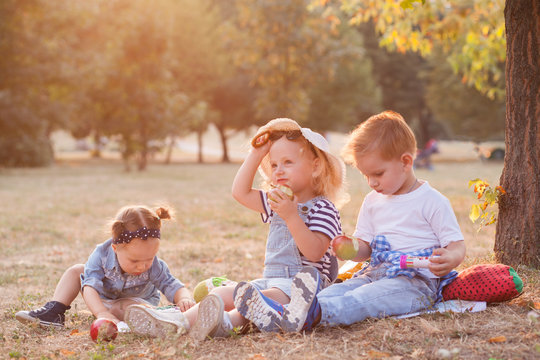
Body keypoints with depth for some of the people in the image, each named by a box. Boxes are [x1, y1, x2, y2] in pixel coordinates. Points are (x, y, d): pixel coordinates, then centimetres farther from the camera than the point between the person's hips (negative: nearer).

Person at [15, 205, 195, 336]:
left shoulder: (154, 266, -31)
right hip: (103, 300, 3)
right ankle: (54, 312, -15)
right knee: (76, 270, -10)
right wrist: (102, 313, -58)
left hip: (138, 301, -3)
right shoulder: (102, 254, -32)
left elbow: (173, 286, -30)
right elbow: (90, 287, -39)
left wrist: (184, 298, -56)